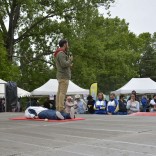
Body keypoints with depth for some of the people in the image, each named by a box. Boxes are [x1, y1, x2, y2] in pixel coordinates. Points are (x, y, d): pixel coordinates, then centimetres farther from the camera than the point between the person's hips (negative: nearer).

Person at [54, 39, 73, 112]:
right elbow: (64, 64, -22)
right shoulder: (61, 53, -11)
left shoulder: (59, 53, 22)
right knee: (63, 93, -13)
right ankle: (61, 109, -16)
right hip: (64, 76, -10)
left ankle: (58, 108, 7)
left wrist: (69, 65, 18)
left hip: (60, 76, 10)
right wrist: (70, 60, -6)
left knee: (59, 92, 7)